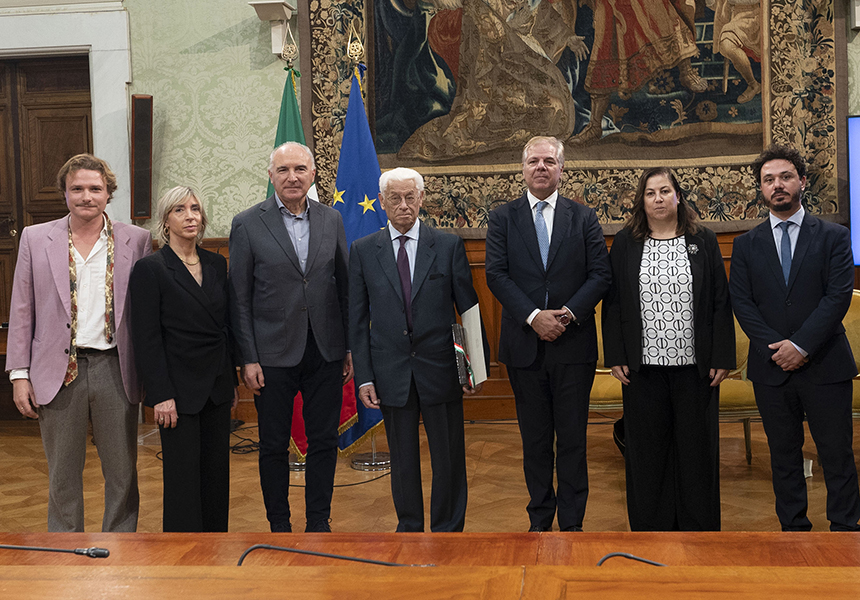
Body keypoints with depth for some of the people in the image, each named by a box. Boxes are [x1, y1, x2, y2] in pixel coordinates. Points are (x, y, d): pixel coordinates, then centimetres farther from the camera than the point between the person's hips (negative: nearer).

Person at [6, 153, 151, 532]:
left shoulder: (136, 241, 2)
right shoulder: (36, 238, 4)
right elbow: (21, 311, 5)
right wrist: (19, 373, -1)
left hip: (115, 369, 0)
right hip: (59, 372, 0)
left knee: (122, 473, 9)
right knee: (63, 476, 11)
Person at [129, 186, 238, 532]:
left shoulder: (217, 264, 9)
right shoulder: (150, 269, -8)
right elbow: (146, 338, -11)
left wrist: (232, 381, 13)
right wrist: (161, 395, -15)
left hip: (217, 387, 6)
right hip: (179, 389, -5)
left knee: (217, 471, 11)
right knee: (183, 475, 1)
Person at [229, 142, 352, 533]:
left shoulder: (332, 220, 6)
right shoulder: (247, 225, -4)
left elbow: (345, 286, 9)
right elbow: (239, 298, -3)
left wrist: (351, 347, 6)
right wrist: (248, 358, -7)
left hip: (325, 352, 3)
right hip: (274, 354, -2)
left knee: (324, 442, 9)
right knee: (274, 445, 8)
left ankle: (319, 524, 23)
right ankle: (280, 527, 23)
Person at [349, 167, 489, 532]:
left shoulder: (449, 246, 1)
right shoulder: (363, 251, 3)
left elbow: (469, 309, 1)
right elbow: (357, 320, 4)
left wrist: (477, 368, -3)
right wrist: (363, 377, -2)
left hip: (440, 371, 0)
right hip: (391, 374, 1)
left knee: (449, 458, 8)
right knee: (402, 460, 13)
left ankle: (448, 532, 24)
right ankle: (409, 529, 29)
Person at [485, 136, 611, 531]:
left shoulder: (584, 218, 7)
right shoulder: (502, 218, 6)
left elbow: (600, 274, 0)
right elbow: (496, 275, -4)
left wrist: (568, 313, -14)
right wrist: (533, 316, -15)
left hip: (573, 344, 0)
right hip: (524, 345, 0)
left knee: (572, 437, 4)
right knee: (534, 438, 9)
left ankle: (572, 521, 14)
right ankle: (540, 519, 22)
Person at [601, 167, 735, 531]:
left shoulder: (704, 242, 6)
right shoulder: (625, 244, 6)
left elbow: (720, 303, 4)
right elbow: (612, 304, 5)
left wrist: (722, 358, -3)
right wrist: (615, 358, -2)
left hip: (695, 365, 0)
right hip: (644, 365, 0)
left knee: (696, 446, 6)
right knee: (647, 447, 6)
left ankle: (699, 527, 19)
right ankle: (650, 527, 18)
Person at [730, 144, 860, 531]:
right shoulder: (746, 245, 8)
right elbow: (741, 302, 1)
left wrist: (801, 345, -15)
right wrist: (775, 348, -11)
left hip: (825, 365, -2)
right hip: (771, 368, 2)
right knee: (784, 455, 9)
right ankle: (794, 529, 20)